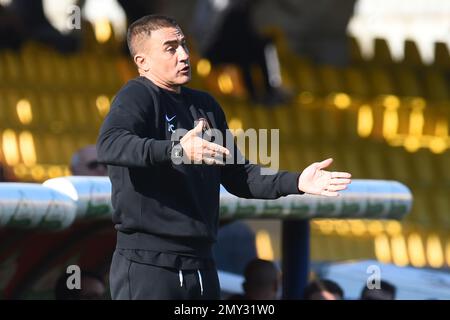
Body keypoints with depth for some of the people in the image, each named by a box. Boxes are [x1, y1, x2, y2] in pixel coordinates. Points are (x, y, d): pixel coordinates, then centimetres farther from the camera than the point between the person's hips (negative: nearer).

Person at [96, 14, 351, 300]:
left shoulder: (205, 105, 18)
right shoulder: (137, 96, -7)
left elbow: (237, 175, 21)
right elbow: (110, 144, -28)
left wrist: (295, 182, 6)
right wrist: (176, 150, -42)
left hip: (201, 263, 8)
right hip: (147, 265, -7)